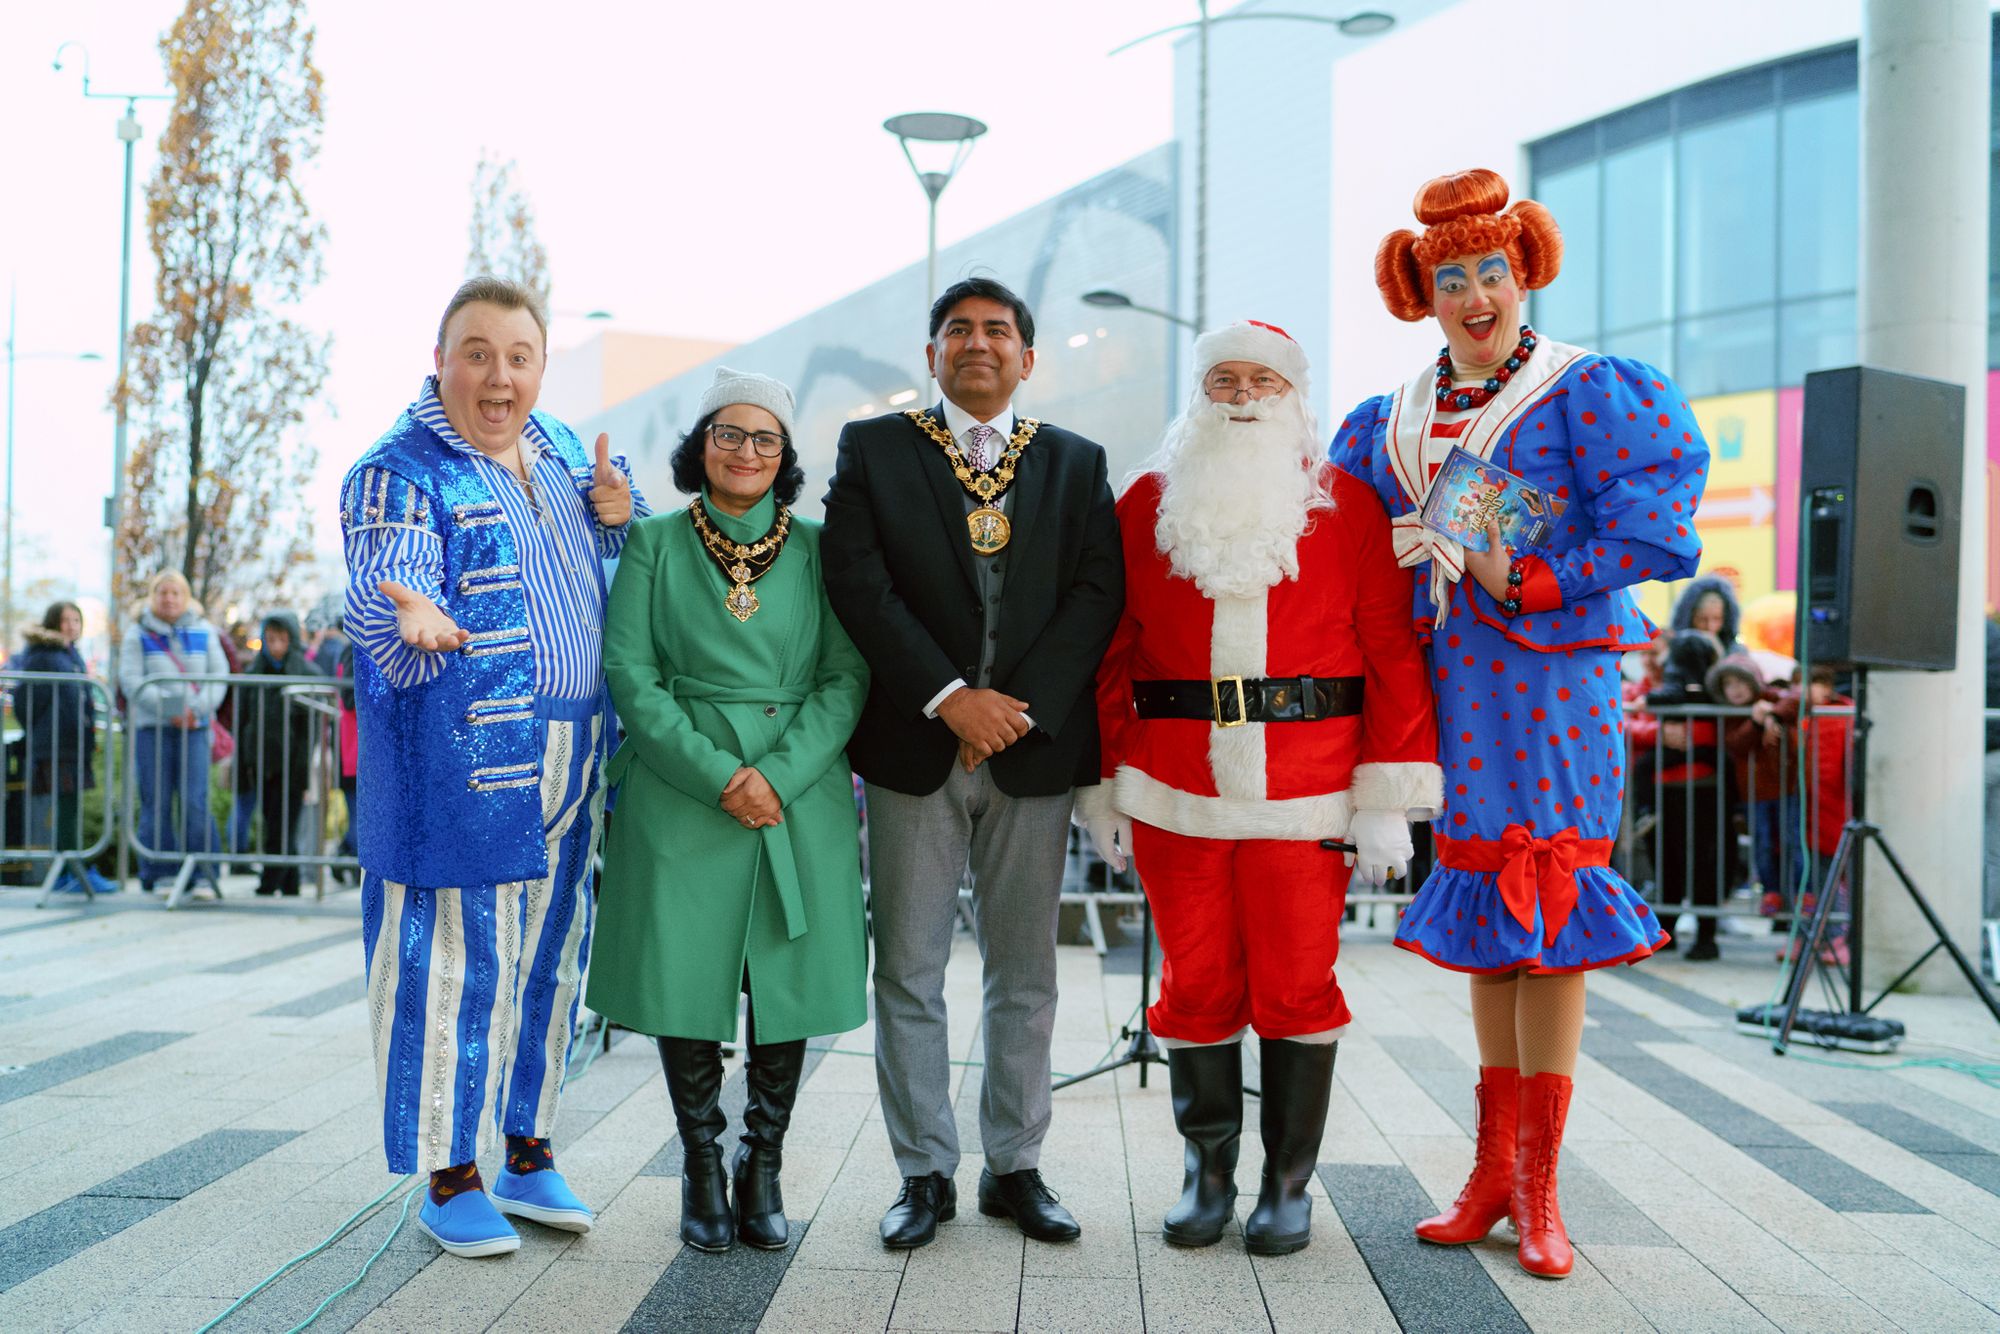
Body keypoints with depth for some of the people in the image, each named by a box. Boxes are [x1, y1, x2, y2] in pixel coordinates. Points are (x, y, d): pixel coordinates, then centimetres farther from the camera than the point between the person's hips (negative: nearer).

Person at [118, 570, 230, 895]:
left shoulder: (203, 631, 11)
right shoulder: (138, 632, 5)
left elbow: (219, 675, 5)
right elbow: (131, 680, -4)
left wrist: (197, 708, -11)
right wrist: (169, 709, -15)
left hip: (195, 727, 1)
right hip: (151, 726, 0)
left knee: (195, 802, -7)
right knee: (156, 804, 1)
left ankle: (202, 875, -1)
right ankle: (156, 874, 9)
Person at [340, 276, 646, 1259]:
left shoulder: (559, 447, 12)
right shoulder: (398, 473, -9)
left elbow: (618, 552, 26)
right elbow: (379, 593, -23)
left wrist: (615, 510, 2)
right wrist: (414, 619, -47)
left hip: (569, 763, 7)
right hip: (460, 769, -7)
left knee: (550, 955, 13)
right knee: (455, 956, -1)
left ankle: (528, 1157, 26)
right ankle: (448, 1181, 13)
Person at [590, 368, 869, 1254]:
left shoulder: (818, 548, 7)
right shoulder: (654, 544, 5)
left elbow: (847, 675, 1)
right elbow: (630, 673, -2)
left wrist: (779, 773, -13)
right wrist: (716, 774, -13)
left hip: (800, 795, 1)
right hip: (682, 795, -1)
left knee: (789, 983, 3)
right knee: (686, 978, 2)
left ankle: (763, 1169, 20)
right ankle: (702, 1172, 20)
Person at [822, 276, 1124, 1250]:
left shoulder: (1075, 464, 11)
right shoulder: (872, 448, 6)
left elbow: (1098, 592, 1)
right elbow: (857, 582, -6)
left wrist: (1021, 705, -11)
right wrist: (948, 696, -14)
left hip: (1033, 746, 2)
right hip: (913, 748, -1)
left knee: (1024, 974, 8)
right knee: (908, 971, 4)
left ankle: (1015, 1167, 21)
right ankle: (925, 1172, 17)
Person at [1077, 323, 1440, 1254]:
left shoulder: (1348, 505, 4)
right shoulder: (1146, 503, 8)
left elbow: (1392, 652, 0)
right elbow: (1111, 655, 8)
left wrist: (1388, 801, -5)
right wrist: (1103, 787, 4)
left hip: (1306, 793, -1)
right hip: (1173, 791, 1)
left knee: (1298, 986, 4)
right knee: (1195, 985, 7)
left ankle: (1289, 1184, 20)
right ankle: (1207, 1173, 23)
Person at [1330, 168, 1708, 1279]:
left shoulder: (1588, 390, -2)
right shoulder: (1391, 418, 13)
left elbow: (1650, 521, -9)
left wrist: (1530, 580, -13)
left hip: (1555, 666, -4)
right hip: (1450, 676, 4)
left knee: (1547, 898, -5)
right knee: (1480, 900, 7)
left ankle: (1537, 1185, 5)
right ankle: (1492, 1165, 16)